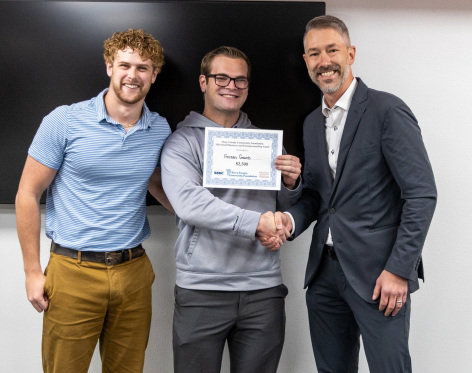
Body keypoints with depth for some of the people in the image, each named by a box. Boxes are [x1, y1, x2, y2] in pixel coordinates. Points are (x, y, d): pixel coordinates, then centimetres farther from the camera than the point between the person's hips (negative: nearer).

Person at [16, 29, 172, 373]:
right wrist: (33, 272, -4)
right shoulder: (64, 121, -7)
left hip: (133, 270, 4)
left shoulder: (161, 130, 4)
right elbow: (28, 195, -2)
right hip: (74, 271, -3)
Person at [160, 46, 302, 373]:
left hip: (264, 288, 3)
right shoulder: (182, 140, 0)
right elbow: (188, 202, -17)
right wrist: (254, 222, -23)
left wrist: (291, 183, -6)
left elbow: (284, 209, 15)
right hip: (202, 289, -3)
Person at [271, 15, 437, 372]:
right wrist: (291, 219, -5)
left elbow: (422, 194, -12)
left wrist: (399, 269, -16)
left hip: (379, 274, -6)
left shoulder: (388, 110, -9)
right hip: (325, 272, 6)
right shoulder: (312, 123, 13)